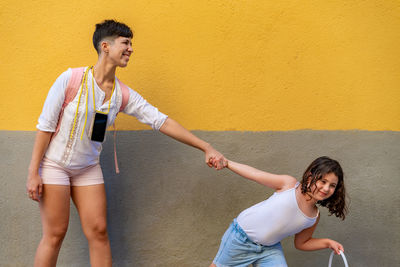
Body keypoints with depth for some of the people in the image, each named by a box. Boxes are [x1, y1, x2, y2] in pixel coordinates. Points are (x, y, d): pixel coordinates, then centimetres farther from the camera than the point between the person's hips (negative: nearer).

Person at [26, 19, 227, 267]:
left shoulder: (123, 94, -4)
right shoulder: (71, 79, -17)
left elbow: (162, 121, -5)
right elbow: (45, 125, -13)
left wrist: (206, 147, -8)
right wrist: (33, 172, -14)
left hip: (88, 168, 5)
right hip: (54, 164, -5)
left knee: (99, 232, 3)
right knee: (55, 234, -2)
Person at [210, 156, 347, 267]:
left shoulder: (314, 217, -5)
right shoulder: (289, 184, -18)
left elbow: (301, 243, 10)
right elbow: (254, 174, -12)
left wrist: (328, 243, -3)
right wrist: (226, 162, -14)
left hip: (270, 249, 4)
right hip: (242, 237, -4)